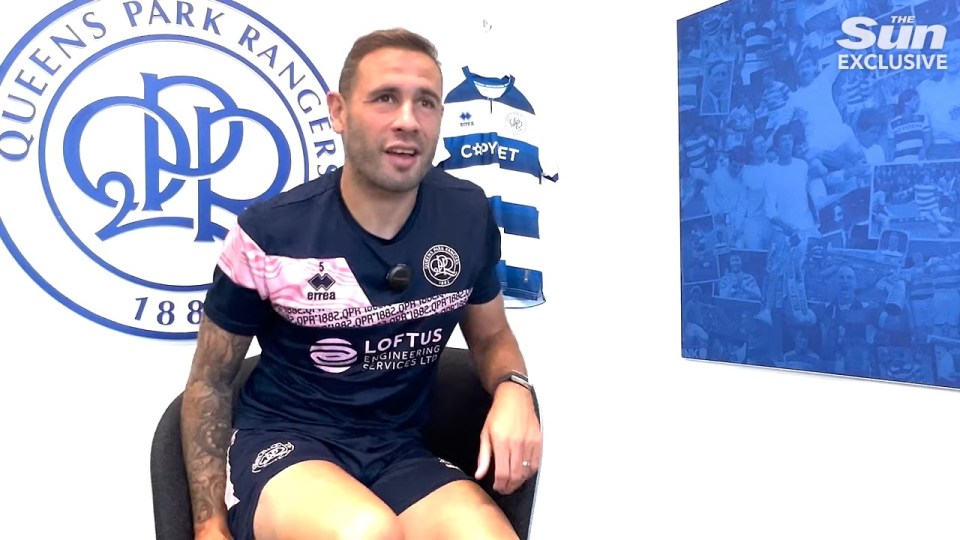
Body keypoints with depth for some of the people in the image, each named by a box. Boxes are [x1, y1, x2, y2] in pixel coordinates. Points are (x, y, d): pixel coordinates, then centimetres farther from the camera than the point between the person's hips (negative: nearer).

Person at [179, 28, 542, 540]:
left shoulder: (468, 216, -4)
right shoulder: (269, 233, -13)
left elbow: (491, 336, 13)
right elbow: (209, 382, 1)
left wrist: (513, 390, -10)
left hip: (398, 446, 3)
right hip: (281, 438, -2)